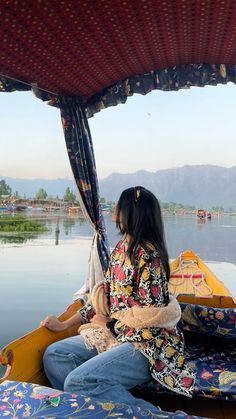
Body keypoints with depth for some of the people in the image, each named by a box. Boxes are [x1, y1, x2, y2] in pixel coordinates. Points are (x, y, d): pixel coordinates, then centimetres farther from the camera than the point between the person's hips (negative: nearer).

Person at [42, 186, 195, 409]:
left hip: (148, 343, -9)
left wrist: (109, 324, -6)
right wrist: (64, 324, 9)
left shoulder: (147, 255, -19)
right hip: (115, 332, 9)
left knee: (78, 381, -24)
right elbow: (105, 293, 11)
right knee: (54, 355, -1)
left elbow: (150, 316, -18)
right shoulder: (121, 248, 8)